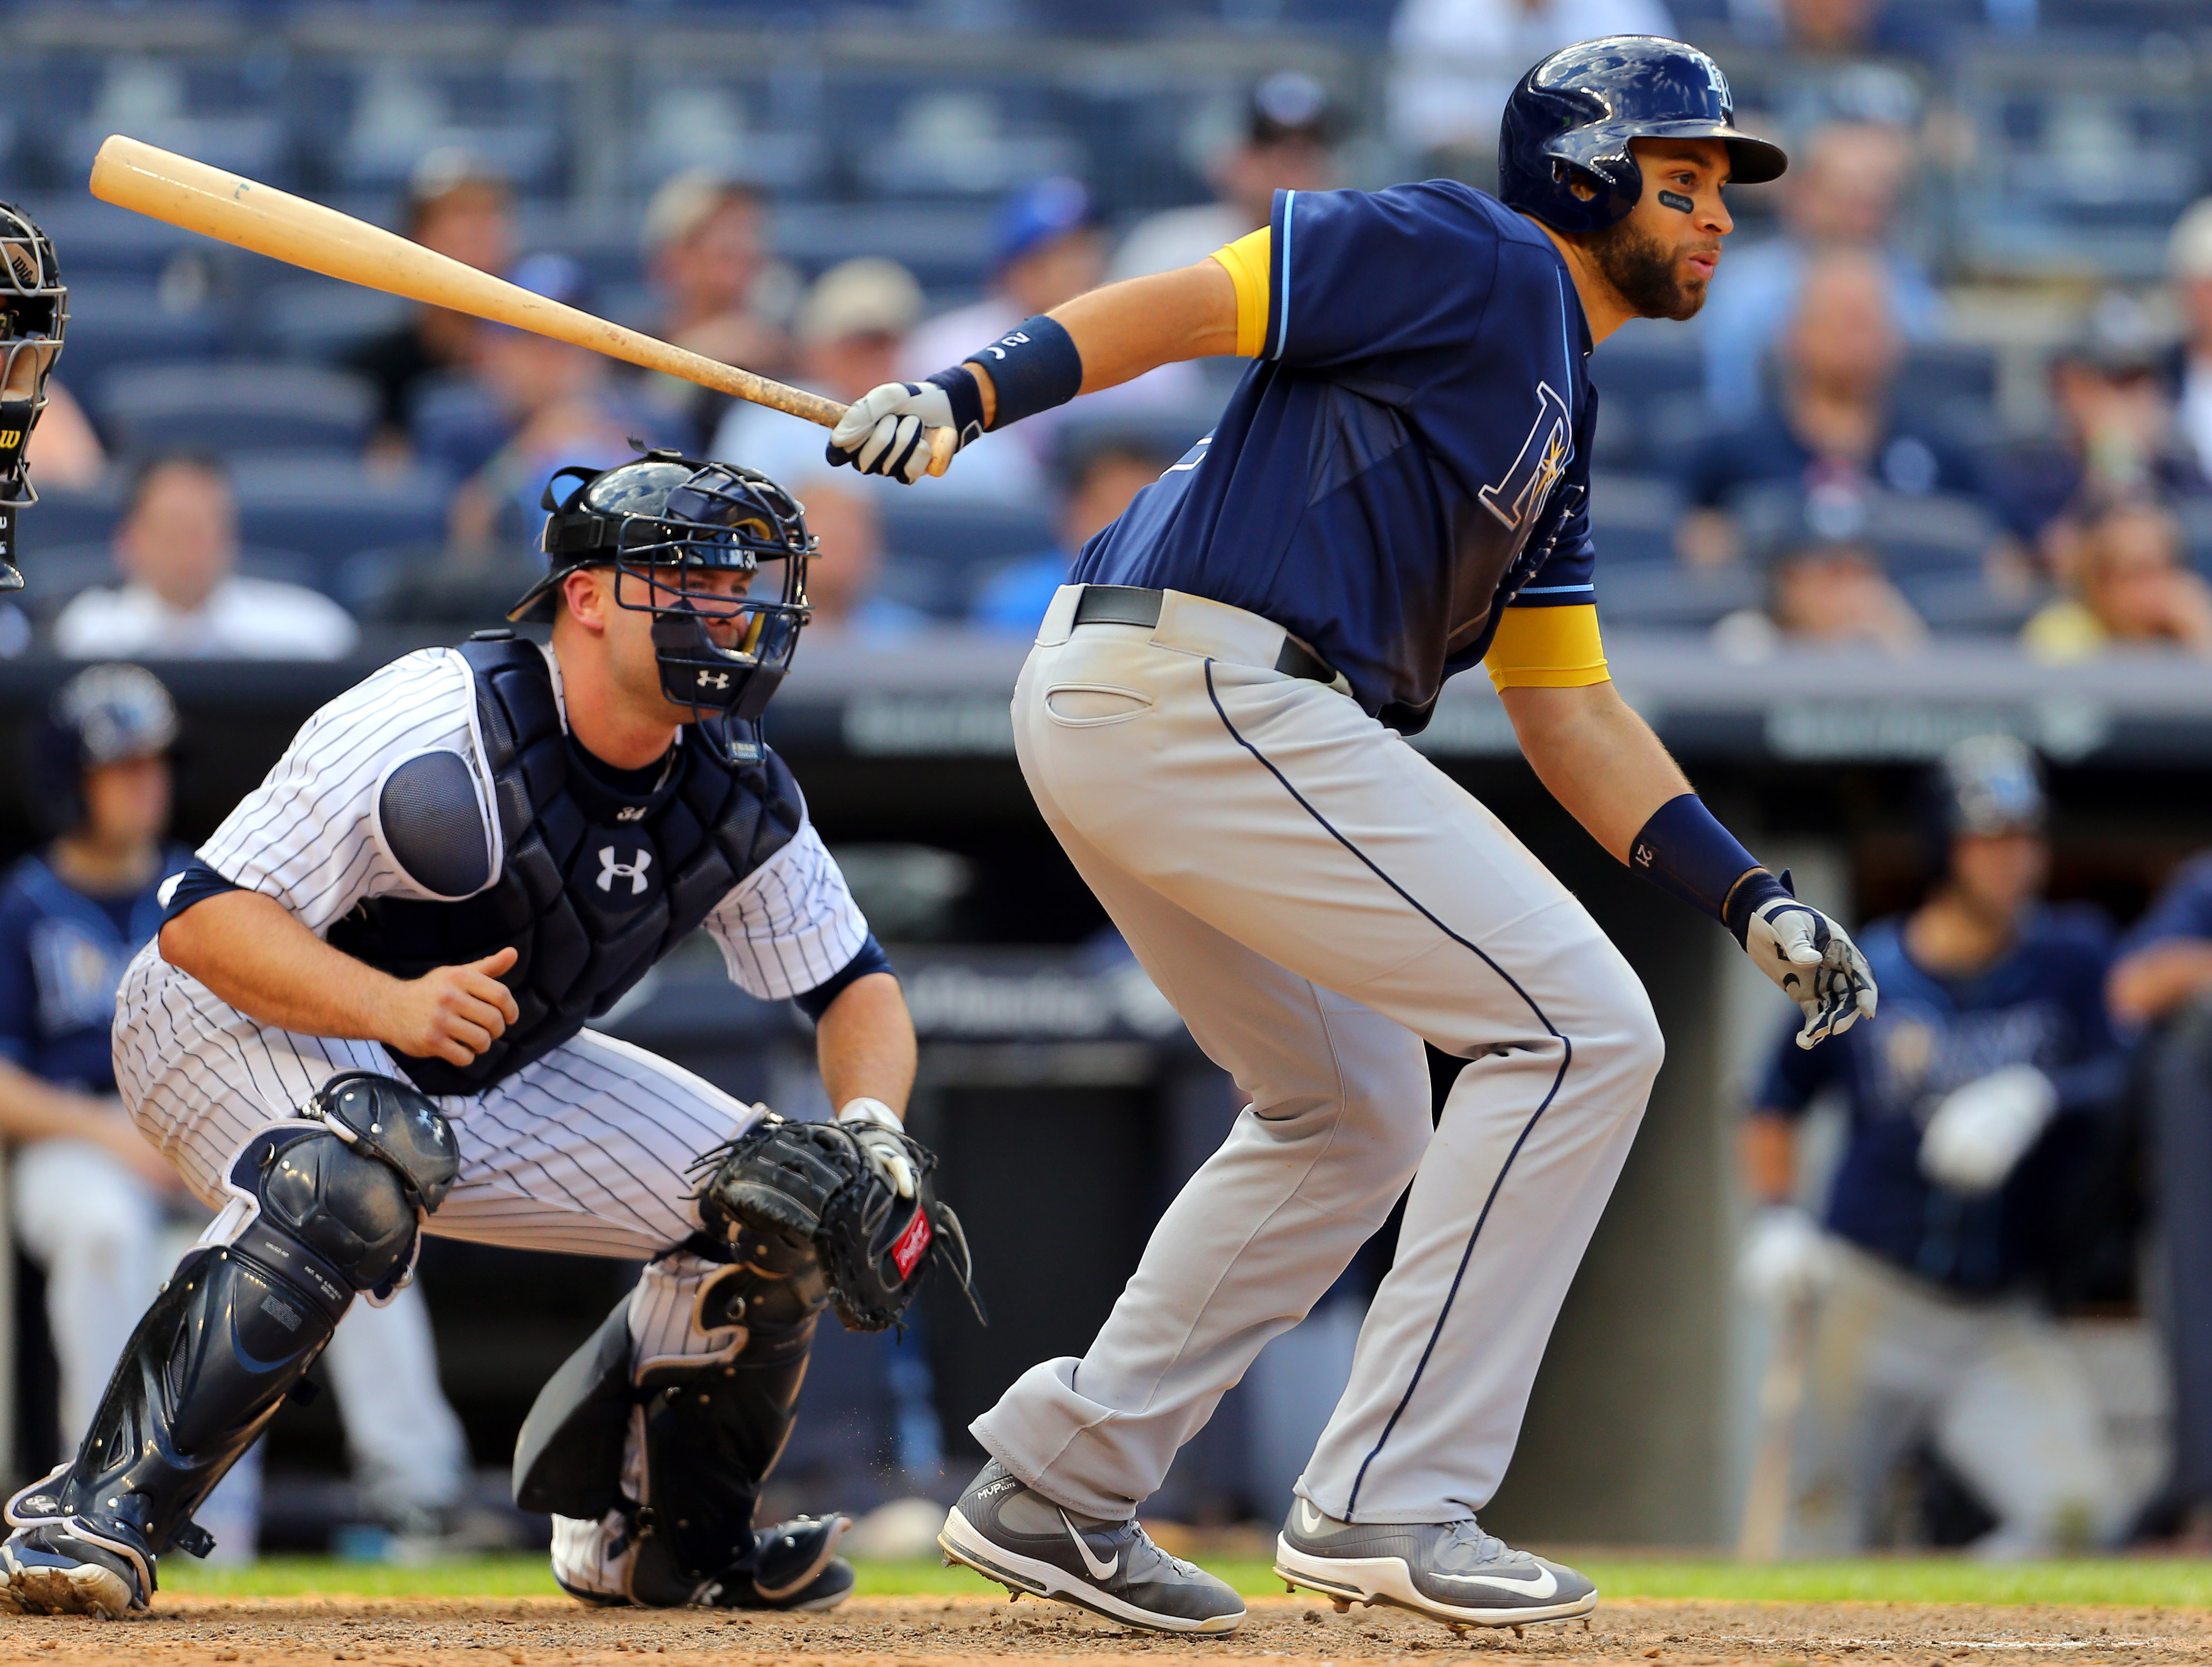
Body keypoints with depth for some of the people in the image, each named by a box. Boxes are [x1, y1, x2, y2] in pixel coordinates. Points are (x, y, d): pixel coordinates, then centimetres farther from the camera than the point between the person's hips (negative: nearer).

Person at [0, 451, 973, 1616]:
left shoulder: (740, 800, -10)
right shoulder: (440, 728, -30)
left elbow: (854, 985, 2)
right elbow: (201, 916, -31)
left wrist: (871, 1128, -20)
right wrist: (395, 1006, -46)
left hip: (489, 1080, 7)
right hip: (226, 1028, -7)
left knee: (779, 1203, -4)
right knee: (357, 1180, -40)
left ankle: (663, 1537, 19)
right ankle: (99, 1512, -35)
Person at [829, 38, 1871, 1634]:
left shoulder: (1559, 423, 25)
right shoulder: (1473, 259, -2)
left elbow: (1569, 711, 24)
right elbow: (1197, 302, -12)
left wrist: (1755, 902, 16)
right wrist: (965, 396, -25)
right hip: (1205, 682, -10)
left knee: (1351, 1115, 24)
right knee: (1578, 1028, -8)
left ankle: (1056, 1488, 22)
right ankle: (1390, 1501, -9)